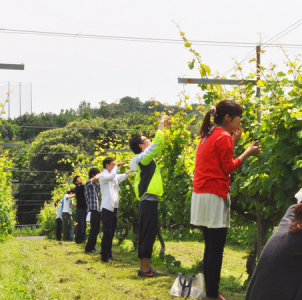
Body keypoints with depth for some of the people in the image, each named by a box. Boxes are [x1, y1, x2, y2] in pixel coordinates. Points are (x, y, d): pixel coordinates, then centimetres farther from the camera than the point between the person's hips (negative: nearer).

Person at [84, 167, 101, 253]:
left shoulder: (96, 184, 23)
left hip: (98, 209, 9)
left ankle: (91, 247, 16)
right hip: (93, 209, -9)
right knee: (94, 229, -9)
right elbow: (95, 178, -24)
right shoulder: (88, 183, -7)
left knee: (96, 230, 11)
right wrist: (101, 174, -8)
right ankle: (89, 248, -5)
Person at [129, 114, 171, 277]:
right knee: (148, 235, -8)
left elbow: (157, 145, 26)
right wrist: (162, 123, -4)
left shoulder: (142, 159, 16)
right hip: (149, 201, -10)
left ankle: (143, 267, 15)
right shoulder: (143, 157, -11)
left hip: (146, 201, 10)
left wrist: (166, 128, 24)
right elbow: (157, 143, -16)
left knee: (145, 235, 11)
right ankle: (146, 269, -7)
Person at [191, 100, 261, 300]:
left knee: (210, 246, 13)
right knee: (217, 248, -5)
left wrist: (233, 143, 16)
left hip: (201, 194, 9)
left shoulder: (209, 135, 17)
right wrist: (248, 153, -4)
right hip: (215, 196, -9)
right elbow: (228, 168, -10)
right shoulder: (223, 136, -10)